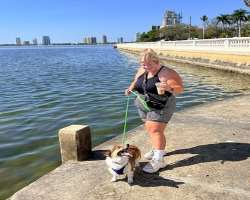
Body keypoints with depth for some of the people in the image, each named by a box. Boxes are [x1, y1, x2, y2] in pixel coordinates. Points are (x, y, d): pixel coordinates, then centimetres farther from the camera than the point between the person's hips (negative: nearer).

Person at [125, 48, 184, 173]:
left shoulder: (166, 73, -18)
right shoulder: (141, 70, 2)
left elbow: (180, 88, -20)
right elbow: (136, 82, 17)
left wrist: (168, 88, -39)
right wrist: (131, 88, -3)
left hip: (161, 107, -7)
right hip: (144, 105, 7)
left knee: (155, 131, -11)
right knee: (150, 129, 16)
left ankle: (158, 160, -5)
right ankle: (158, 149, 37)